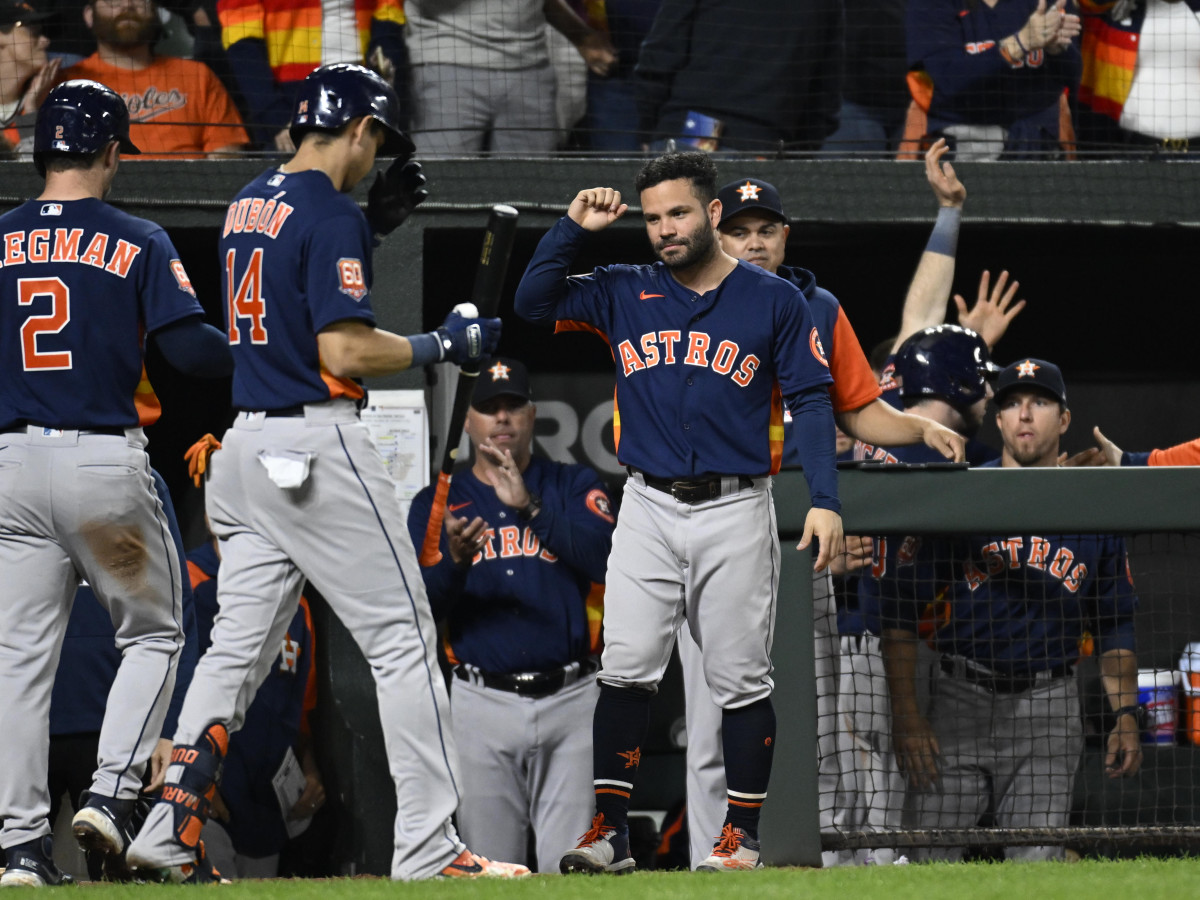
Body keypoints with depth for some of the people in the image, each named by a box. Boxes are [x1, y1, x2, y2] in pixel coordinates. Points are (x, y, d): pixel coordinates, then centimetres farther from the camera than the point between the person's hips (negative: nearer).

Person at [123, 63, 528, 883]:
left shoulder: (247, 205, 13)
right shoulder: (331, 215, -13)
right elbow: (346, 353, -19)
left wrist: (371, 226, 22)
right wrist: (444, 345, -7)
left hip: (247, 445, 8)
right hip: (318, 445, -8)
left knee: (239, 646, 10)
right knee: (403, 638, -3)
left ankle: (171, 828, 1)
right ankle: (428, 846, -5)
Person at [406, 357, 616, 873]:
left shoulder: (574, 487, 9)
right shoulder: (436, 504, 12)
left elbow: (604, 557, -11)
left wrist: (529, 507, -22)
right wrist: (455, 562, -20)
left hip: (570, 701, -1)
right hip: (483, 707, 1)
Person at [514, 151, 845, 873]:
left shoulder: (775, 301, 3)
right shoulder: (626, 295, 11)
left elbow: (811, 403, -1)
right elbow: (533, 301, 7)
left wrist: (824, 501, -11)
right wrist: (575, 229, -1)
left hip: (736, 513, -2)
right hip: (649, 509, 2)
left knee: (742, 679, 0)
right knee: (626, 670, -7)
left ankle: (742, 836, 7)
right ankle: (610, 833, -5)